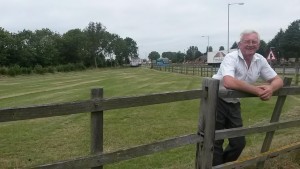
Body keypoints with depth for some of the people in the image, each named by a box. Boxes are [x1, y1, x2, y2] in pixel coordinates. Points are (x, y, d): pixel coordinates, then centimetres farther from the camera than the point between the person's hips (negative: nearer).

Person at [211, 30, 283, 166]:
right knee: (216, 142, 3)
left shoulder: (260, 60, -1)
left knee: (239, 143, 12)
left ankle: (224, 165, 36)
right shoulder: (231, 57, -21)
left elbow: (278, 80, 3)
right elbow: (228, 82, -38)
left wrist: (271, 88, -22)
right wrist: (257, 91, -31)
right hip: (217, 102, -6)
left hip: (234, 104, 6)